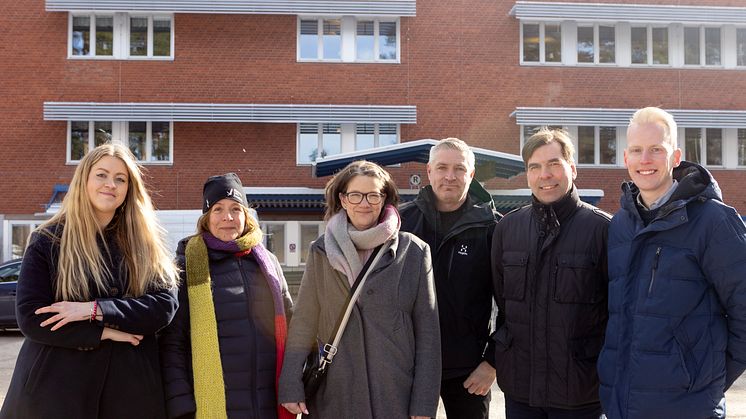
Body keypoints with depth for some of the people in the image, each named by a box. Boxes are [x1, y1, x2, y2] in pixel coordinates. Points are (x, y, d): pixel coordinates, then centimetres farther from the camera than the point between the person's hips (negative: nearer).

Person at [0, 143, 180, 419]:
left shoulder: (146, 244, 5)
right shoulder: (47, 241, -1)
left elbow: (165, 305, -6)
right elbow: (30, 316, -8)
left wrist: (96, 310, -17)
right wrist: (105, 332, -14)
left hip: (129, 386, 2)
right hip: (56, 386, -2)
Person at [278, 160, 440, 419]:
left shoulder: (414, 252, -1)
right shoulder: (321, 252, 3)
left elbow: (427, 332, -2)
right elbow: (304, 323, 3)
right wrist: (291, 386, -3)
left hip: (397, 394, -1)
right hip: (334, 396, 1)